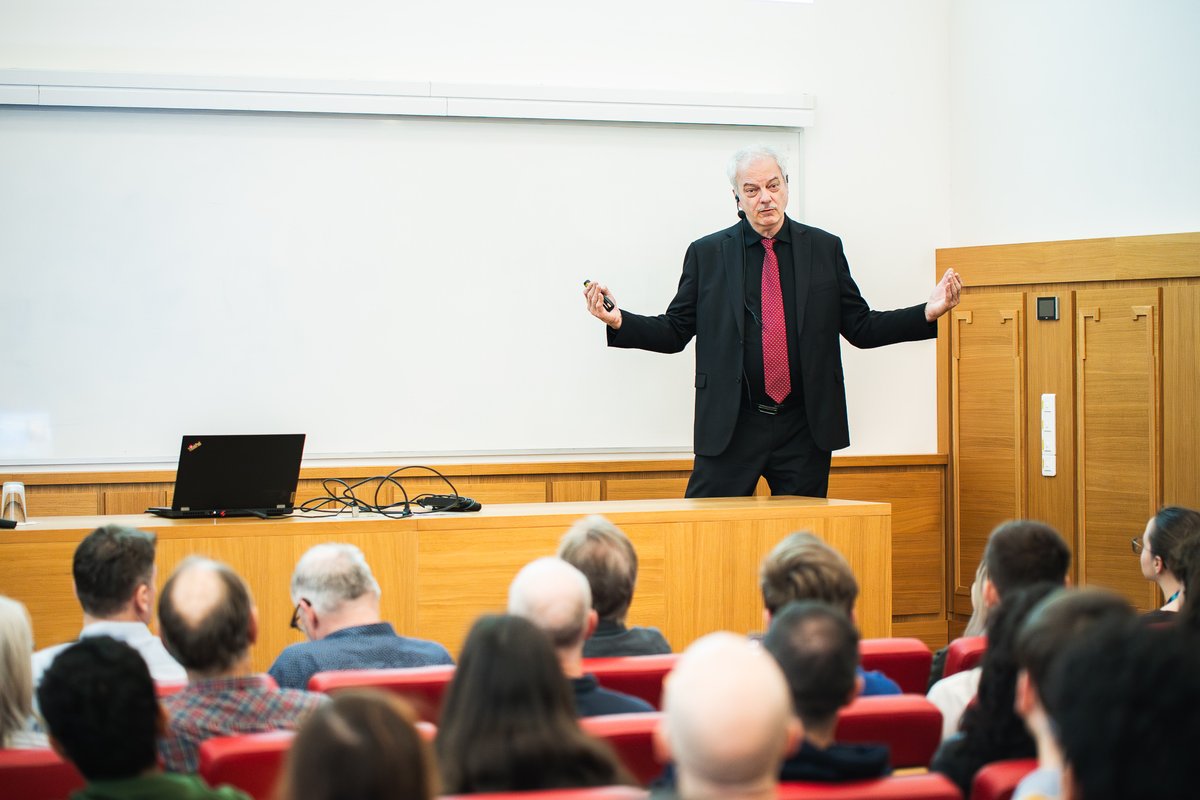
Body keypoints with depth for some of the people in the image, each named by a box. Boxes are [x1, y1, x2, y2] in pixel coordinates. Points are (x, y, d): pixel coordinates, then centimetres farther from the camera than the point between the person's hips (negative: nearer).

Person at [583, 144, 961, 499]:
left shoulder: (824, 248, 8)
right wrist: (619, 322, -12)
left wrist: (928, 313, -5)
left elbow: (860, 327, 8)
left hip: (805, 430, 1)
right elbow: (675, 331, 6)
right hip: (731, 426, -1)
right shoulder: (706, 253, 5)